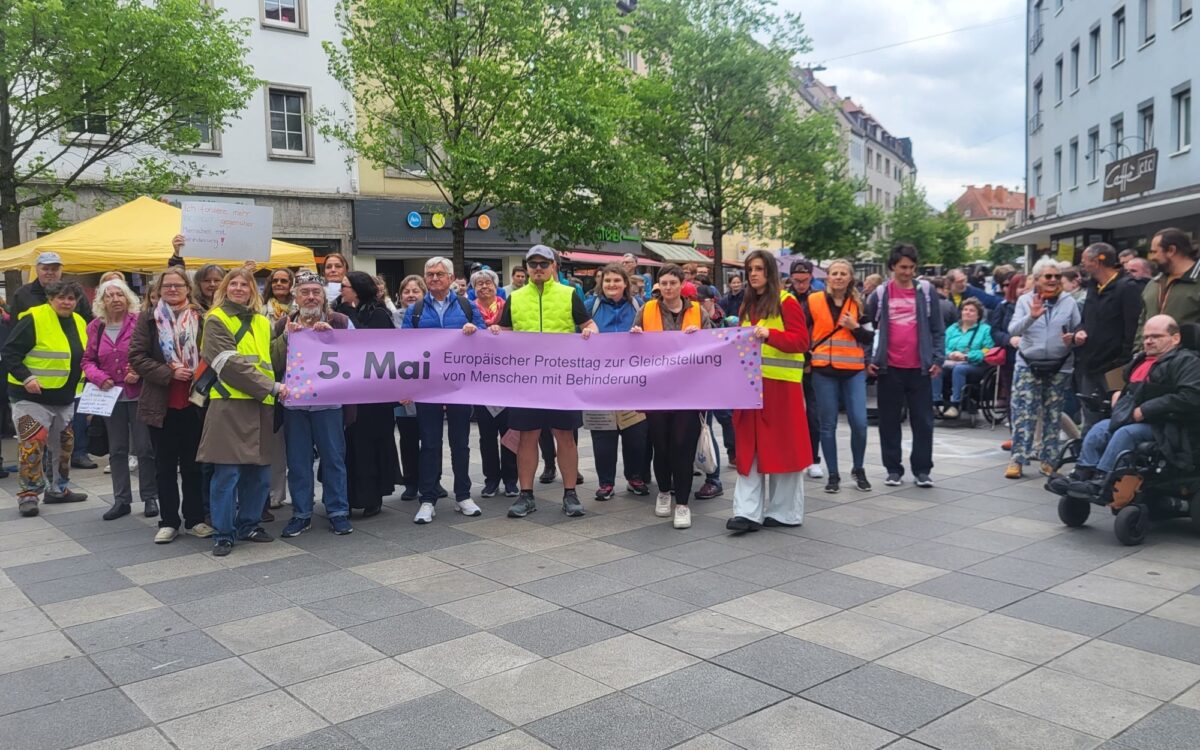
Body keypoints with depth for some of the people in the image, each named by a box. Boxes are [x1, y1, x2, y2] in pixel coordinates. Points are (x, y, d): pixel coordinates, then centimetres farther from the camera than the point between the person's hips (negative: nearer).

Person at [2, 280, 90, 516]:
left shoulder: (78, 322, 8)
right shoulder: (33, 320, -13)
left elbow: (82, 358, 21)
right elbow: (9, 353, -14)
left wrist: (84, 382, 11)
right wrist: (26, 378, -25)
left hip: (65, 398, 7)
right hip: (32, 397, -7)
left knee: (63, 444, 14)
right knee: (32, 445, -7)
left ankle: (58, 489, 27)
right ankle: (28, 494, 2)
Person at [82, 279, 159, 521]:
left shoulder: (139, 323, -8)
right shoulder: (96, 327, 6)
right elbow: (88, 360, 10)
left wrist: (140, 372, -20)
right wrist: (99, 377, -7)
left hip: (138, 394, -4)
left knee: (144, 448, 1)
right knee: (117, 450, 11)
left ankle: (150, 498, 13)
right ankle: (121, 500, 20)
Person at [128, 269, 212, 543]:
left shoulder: (200, 318, 2)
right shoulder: (148, 318, 1)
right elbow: (136, 356, -5)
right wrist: (169, 373, -16)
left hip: (193, 402, 0)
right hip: (160, 403, 0)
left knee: (192, 464, 9)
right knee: (165, 466, 9)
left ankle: (195, 519, 19)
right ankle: (169, 521, 18)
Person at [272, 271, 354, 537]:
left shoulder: (341, 322, 2)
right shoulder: (283, 325, 10)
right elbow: (271, 363, 1)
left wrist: (332, 335, -17)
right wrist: (285, 338, -12)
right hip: (293, 403, 3)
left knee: (334, 458, 4)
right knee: (298, 461, 9)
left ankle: (338, 512, 15)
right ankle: (301, 514, 20)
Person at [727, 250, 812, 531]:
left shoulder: (787, 302, -5)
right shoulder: (747, 305, 16)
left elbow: (801, 341, -13)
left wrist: (770, 334, -26)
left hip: (780, 384, -6)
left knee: (782, 447, 1)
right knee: (750, 448, 2)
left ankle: (785, 512, 12)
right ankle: (748, 512, 2)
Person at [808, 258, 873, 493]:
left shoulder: (859, 303, 7)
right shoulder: (814, 301, 2)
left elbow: (870, 338, 8)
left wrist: (855, 327, -9)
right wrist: (806, 359, 3)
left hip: (854, 370, 1)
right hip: (824, 370, -1)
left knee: (859, 422, -6)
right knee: (828, 424, 3)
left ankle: (858, 469, 16)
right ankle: (833, 475, 15)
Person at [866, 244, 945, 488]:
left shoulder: (926, 291, 4)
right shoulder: (879, 294, 3)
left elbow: (937, 329, 6)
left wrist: (938, 358, -2)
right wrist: (869, 360, 1)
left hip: (919, 368, 0)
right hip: (889, 368, 0)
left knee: (923, 420, 3)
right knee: (889, 421, 6)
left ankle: (922, 469, 12)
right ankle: (893, 469, 15)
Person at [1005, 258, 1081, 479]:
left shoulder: (1069, 302, 4)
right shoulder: (1025, 300, 2)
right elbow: (1013, 330, -11)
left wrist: (1073, 338, -15)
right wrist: (1031, 316, -29)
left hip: (1059, 367, 1)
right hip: (1028, 366, -1)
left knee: (1053, 415, 8)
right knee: (1023, 414, -6)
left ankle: (1049, 460, 17)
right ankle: (1017, 460, -3)